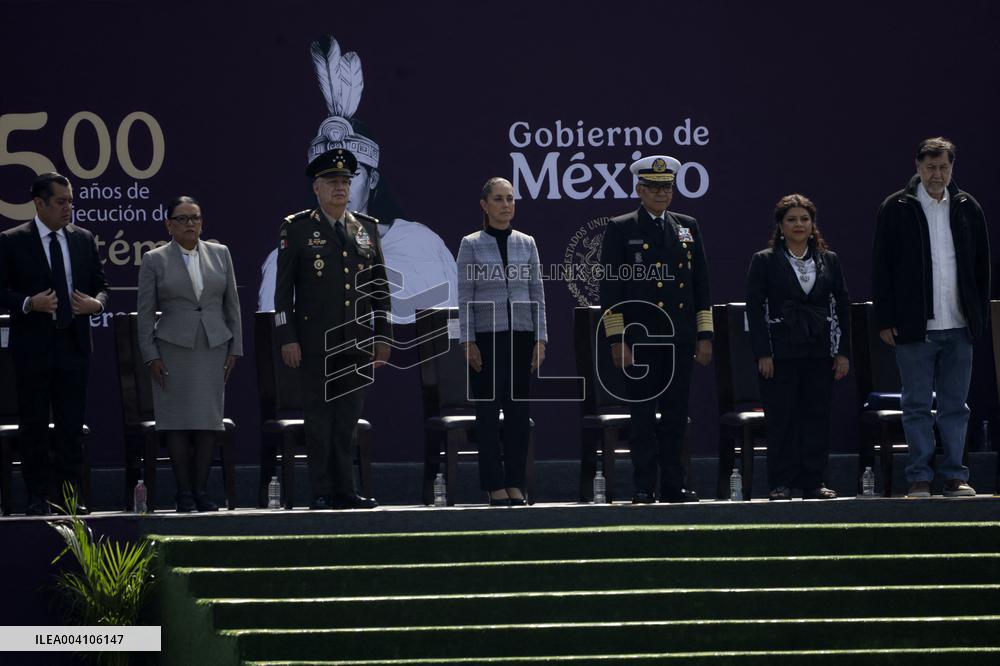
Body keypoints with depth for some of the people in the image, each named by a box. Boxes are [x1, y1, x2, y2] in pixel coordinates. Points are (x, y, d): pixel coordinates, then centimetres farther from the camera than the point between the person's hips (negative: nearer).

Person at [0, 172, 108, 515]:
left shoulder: (83, 239, 10)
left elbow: (101, 285, 16)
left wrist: (96, 303, -6)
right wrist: (29, 303, -19)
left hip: (73, 345, 3)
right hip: (33, 346, -3)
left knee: (71, 426, 3)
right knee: (34, 426, 3)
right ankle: (37, 498, 8)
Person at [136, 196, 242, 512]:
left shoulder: (220, 254, 10)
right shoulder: (154, 260, 2)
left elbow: (232, 305, 11)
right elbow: (145, 312, 1)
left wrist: (235, 349, 6)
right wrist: (150, 356, -5)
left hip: (213, 347, 2)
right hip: (173, 349, -2)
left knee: (209, 419, 0)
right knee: (178, 421, -3)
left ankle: (201, 491, 6)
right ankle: (184, 494, 1)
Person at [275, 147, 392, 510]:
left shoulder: (367, 228, 12)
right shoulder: (297, 228, 0)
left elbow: (379, 287, 14)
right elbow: (283, 289, -3)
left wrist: (382, 336, 9)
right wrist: (287, 338, -9)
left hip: (358, 340, 4)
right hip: (316, 340, -4)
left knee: (349, 417, 5)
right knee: (319, 416, -1)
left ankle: (344, 491, 9)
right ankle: (322, 493, 2)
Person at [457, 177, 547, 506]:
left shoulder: (526, 244, 9)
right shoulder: (471, 245, 1)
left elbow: (538, 295, 9)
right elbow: (464, 297, -1)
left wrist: (540, 339, 2)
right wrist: (468, 341, -8)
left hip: (521, 336, 3)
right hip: (487, 337, -3)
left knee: (519, 410, 2)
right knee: (488, 410, -1)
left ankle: (515, 483, 8)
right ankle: (495, 485, 3)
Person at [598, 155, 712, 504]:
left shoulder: (688, 228, 14)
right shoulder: (620, 230, 2)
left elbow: (700, 285, 14)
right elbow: (610, 288, -2)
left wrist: (704, 335, 8)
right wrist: (617, 340, -10)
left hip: (679, 339, 4)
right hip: (640, 338, -4)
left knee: (676, 415, 5)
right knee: (642, 415, -3)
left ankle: (673, 485, 10)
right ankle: (644, 487, 0)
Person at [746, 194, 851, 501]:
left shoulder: (829, 260, 10)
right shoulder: (765, 261, 1)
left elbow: (842, 306, 10)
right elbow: (755, 308, -3)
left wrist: (844, 352, 3)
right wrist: (762, 353, -11)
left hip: (819, 350, 3)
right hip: (781, 351, -3)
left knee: (817, 416, 2)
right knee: (781, 418, -2)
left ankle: (814, 482, 8)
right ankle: (781, 484, 3)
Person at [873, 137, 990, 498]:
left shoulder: (967, 208, 9)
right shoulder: (896, 208, 0)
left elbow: (981, 265, 14)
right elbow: (881, 267, 0)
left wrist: (980, 316, 7)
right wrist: (885, 321, -5)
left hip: (959, 326, 3)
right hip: (914, 327, -3)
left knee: (955, 405, 6)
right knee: (917, 406, 0)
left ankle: (955, 476, 10)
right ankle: (919, 478, 4)